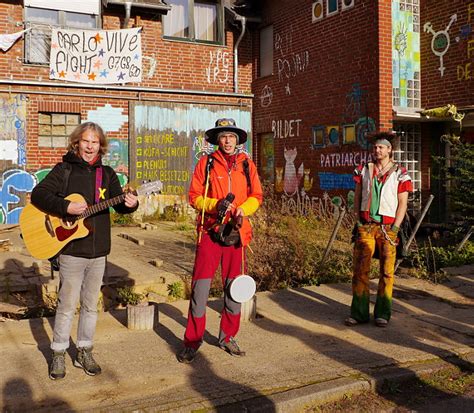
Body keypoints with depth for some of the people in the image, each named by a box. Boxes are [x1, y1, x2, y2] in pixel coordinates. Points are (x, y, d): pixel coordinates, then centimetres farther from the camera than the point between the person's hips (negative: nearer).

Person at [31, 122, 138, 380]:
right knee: (67, 306, 3)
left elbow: (118, 203, 7)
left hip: (98, 251, 4)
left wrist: (130, 204, -16)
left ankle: (84, 353, 27)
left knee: (90, 305, 13)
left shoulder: (106, 173, 9)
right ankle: (58, 356, 19)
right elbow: (38, 194, -11)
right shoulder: (64, 170, -3)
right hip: (71, 250, -4)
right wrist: (66, 207, -24)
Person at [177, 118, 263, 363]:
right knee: (200, 286, -4)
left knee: (234, 287, 10)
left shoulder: (247, 164, 9)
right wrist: (215, 205, -18)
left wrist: (244, 209, -10)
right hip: (209, 231, -3)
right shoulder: (206, 163, 2)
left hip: (236, 232, 3)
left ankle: (228, 337, 25)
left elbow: (256, 195, 10)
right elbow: (194, 196, -1)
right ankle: (192, 342, 7)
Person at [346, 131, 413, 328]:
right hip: (365, 226, 2)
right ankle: (359, 313, 8)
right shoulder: (364, 170, 10)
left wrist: (394, 229, -7)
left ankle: (382, 314, 13)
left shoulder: (399, 173, 2)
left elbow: (402, 204, 0)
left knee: (386, 272, 3)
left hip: (388, 227, -2)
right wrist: (359, 221, 3)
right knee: (360, 269, 0)